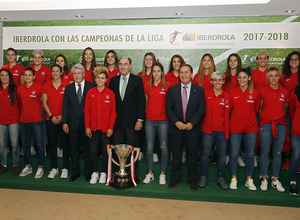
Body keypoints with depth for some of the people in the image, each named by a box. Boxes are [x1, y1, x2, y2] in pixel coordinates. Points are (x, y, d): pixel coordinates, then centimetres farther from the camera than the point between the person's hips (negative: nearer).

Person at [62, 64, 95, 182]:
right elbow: (65, 106, 7)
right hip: (73, 123, 3)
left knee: (88, 148, 7)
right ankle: (75, 172, 26)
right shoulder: (68, 88, 8)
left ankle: (88, 172, 23)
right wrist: (64, 122, 0)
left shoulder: (91, 86, -1)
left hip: (87, 123, -2)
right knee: (73, 148, 11)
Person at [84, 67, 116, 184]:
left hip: (106, 128, -1)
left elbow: (113, 111, -1)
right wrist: (87, 126, -2)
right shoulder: (90, 93, 2)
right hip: (93, 128, 1)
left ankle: (103, 173, 22)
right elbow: (87, 110, 4)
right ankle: (94, 173, 22)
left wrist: (111, 127, -6)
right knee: (93, 151, 7)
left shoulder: (110, 93, -2)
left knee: (105, 151, 7)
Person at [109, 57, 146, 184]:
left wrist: (140, 119, -9)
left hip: (132, 121, -3)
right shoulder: (113, 81, 9)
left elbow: (141, 101, -3)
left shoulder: (137, 80, -1)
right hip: (117, 120, 3)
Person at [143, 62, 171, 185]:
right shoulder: (147, 86, 7)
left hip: (163, 121, -2)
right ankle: (150, 173, 20)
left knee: (164, 148, 4)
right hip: (149, 120, 2)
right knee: (149, 147, 7)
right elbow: (145, 102, 14)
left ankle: (162, 174, 18)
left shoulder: (167, 86, -1)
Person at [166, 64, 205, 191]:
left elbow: (201, 109, -3)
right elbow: (168, 108, 1)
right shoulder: (172, 89, 4)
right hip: (176, 128, 1)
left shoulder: (199, 90, 1)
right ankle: (175, 179, 26)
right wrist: (176, 122, -11)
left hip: (192, 128, -1)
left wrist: (191, 123, -14)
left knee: (193, 155, 9)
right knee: (176, 155, 10)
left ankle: (193, 180, 26)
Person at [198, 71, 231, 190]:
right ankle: (203, 177, 22)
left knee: (222, 155, 7)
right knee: (205, 154, 6)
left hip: (221, 130, 1)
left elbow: (227, 115, 5)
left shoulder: (227, 97, 3)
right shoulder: (206, 95, 0)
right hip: (207, 129, -1)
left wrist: (226, 132, 3)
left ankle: (221, 178, 23)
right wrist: (202, 125, -2)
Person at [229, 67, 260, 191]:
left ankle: (249, 179, 24)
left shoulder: (255, 93, 1)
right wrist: (237, 117, 4)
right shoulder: (232, 92, -2)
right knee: (234, 154, 5)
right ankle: (234, 178, 21)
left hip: (251, 128, 1)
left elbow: (256, 109, 13)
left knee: (250, 154, 9)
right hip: (235, 128, -1)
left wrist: (248, 117, 8)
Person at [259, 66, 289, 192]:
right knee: (265, 153, 2)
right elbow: (259, 109, 7)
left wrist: (280, 117, 9)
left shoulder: (285, 92, 7)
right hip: (266, 125, -2)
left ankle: (275, 180, 19)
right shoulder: (262, 91, 0)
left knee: (277, 153, 7)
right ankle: (264, 179, 15)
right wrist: (264, 118, 1)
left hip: (280, 125, 2)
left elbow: (285, 109, 19)